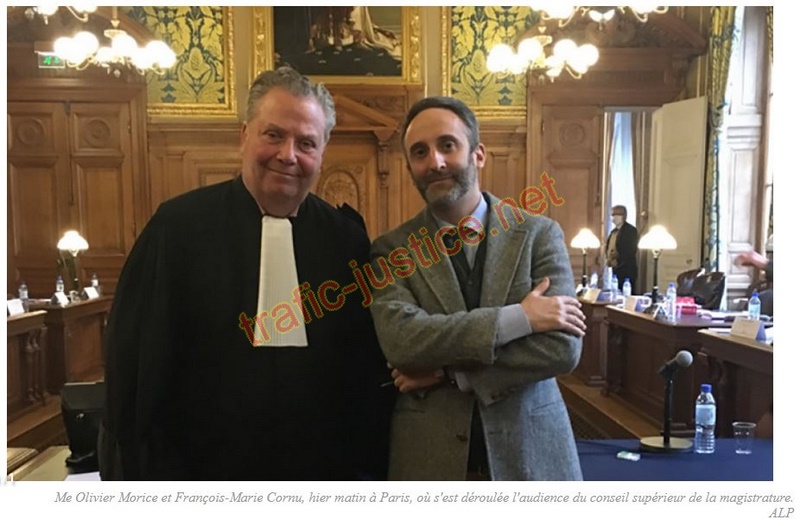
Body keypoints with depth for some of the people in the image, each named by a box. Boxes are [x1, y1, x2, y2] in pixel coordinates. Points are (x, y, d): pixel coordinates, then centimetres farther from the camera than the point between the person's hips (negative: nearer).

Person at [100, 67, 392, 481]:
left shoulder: (346, 237, -3)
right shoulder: (179, 225, -9)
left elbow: (371, 364, 0)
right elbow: (132, 365, -8)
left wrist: (370, 467, -3)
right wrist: (147, 471, -9)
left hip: (325, 472, 3)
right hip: (204, 467, -2)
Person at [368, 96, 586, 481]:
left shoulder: (539, 234, -4)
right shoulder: (392, 250, -4)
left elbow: (562, 349, -12)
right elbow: (401, 341, -19)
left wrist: (448, 372, -15)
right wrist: (517, 317, -22)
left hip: (531, 452, 1)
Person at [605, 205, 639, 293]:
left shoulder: (631, 230, -8)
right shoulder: (614, 231, 17)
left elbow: (631, 250, -15)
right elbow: (609, 247, 22)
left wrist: (617, 261, -15)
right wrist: (608, 259, 4)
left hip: (627, 270, -8)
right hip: (616, 269, 8)